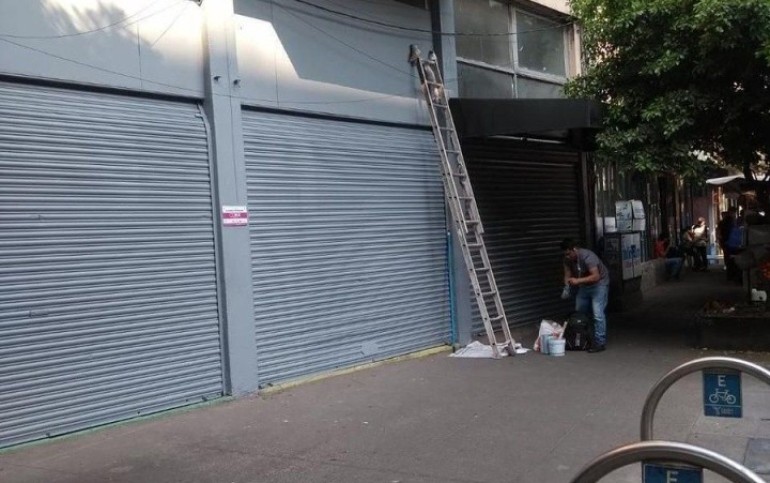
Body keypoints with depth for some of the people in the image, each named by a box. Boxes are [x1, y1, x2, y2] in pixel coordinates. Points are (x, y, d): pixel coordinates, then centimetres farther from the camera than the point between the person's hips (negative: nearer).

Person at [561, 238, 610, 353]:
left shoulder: (587, 256, -32)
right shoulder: (567, 259, -11)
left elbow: (596, 276, -38)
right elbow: (567, 275, -9)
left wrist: (578, 281, -44)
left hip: (599, 284, -7)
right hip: (584, 285, 8)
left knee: (597, 313, -15)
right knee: (579, 312, 12)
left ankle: (600, 342, -11)